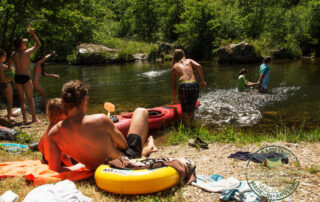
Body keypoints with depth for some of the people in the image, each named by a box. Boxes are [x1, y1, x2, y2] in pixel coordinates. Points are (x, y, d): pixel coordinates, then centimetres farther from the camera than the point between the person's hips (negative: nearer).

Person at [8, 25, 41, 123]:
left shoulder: (13, 54, 4)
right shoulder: (27, 52, -8)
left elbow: (9, 66, 13)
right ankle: (34, 118, 9)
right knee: (30, 99, 5)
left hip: (17, 78, 4)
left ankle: (24, 118, 7)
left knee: (22, 99, 13)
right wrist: (33, 33, 9)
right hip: (25, 77, -4)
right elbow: (38, 44, 5)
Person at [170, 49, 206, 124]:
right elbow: (198, 66, 3)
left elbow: (173, 85, 25)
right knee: (191, 110, 17)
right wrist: (203, 81, 6)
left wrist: (174, 98, 35)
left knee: (185, 111, 7)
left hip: (183, 86, -2)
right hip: (194, 85, 2)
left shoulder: (174, 67, 23)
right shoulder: (189, 61, 25)